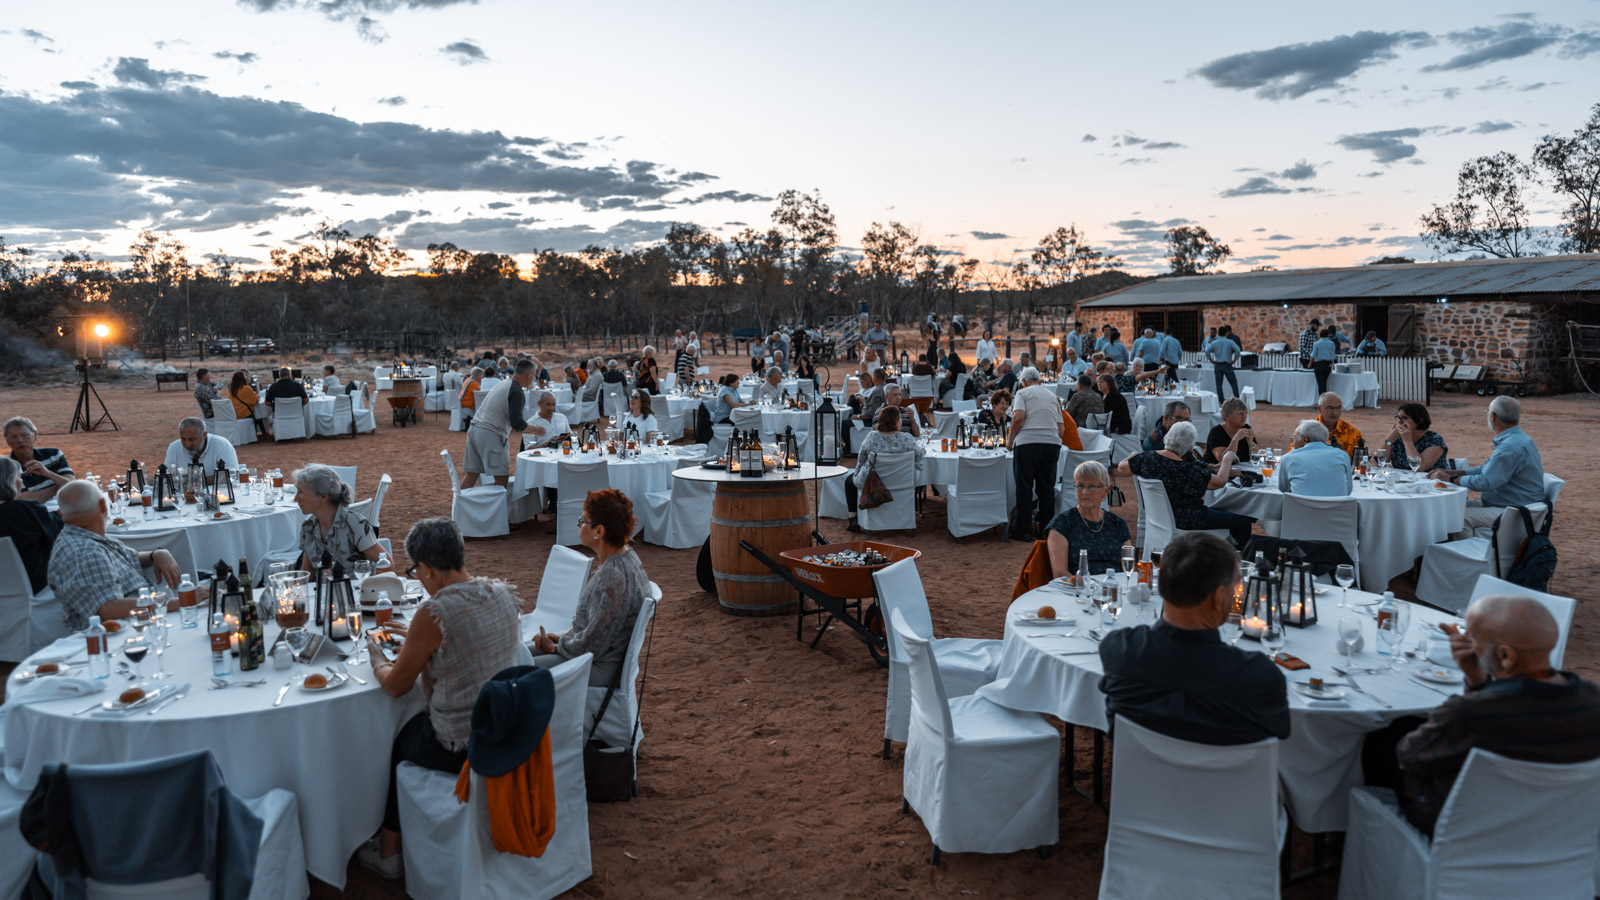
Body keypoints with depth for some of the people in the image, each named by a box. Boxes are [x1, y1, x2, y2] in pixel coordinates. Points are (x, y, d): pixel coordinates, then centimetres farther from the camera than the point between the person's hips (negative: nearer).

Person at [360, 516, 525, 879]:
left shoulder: (434, 613, -23)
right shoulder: (504, 594, -2)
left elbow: (396, 686, -8)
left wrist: (376, 655, 11)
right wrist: (416, 636, 23)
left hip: (462, 750, -6)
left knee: (398, 742, 23)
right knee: (418, 725, 28)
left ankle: (389, 853, 38)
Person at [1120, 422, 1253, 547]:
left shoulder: (1147, 459, -9)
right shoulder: (1186, 470, -27)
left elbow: (1121, 468, 5)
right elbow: (1220, 481, -19)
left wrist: (1134, 455, 24)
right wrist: (1227, 459, -4)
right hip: (1184, 521, -9)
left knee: (1221, 511, 29)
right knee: (1242, 522, -1)